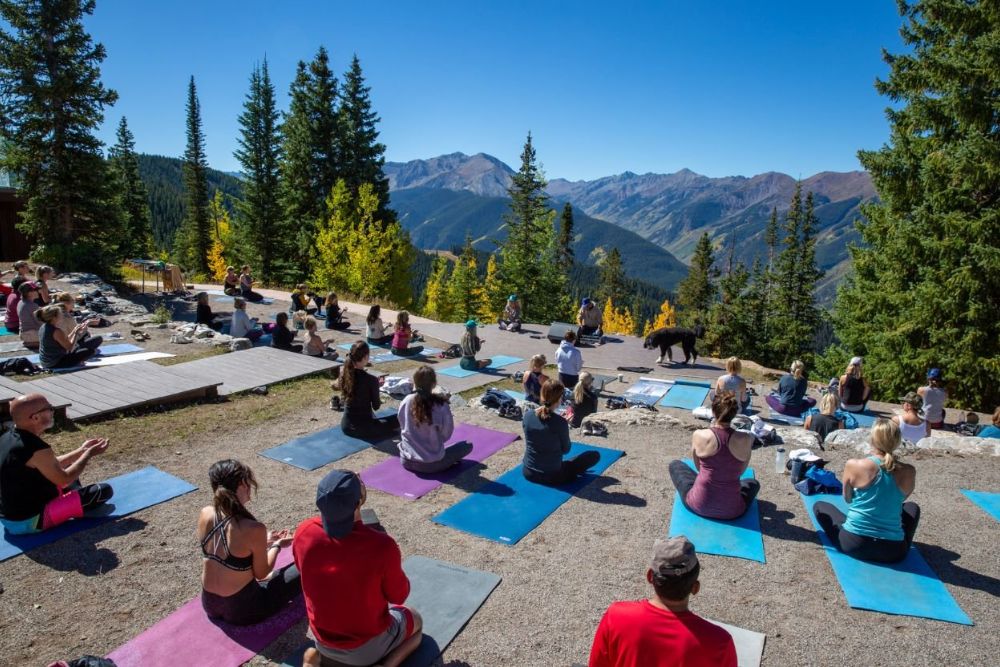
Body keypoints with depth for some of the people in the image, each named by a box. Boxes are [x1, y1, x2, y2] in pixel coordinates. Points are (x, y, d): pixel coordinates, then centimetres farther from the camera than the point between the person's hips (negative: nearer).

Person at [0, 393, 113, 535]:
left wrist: (81, 450, 11)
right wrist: (89, 454, -2)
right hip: (30, 521, -10)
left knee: (70, 470, 27)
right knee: (104, 490, -8)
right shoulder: (37, 449, -30)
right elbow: (64, 480, -14)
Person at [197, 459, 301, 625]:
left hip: (209, 603, 6)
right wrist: (277, 545, 5)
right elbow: (261, 573, -13)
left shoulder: (205, 514, -11)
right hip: (242, 611, -6)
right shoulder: (254, 529, -29)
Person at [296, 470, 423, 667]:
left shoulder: (303, 533, -21)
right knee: (415, 621, 27)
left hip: (322, 640, 4)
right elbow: (398, 595, -13)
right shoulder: (382, 545, -32)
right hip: (367, 647, -4)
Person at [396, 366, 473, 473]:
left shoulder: (405, 402, -8)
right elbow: (446, 434, -6)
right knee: (467, 445, 15)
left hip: (407, 461, 4)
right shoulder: (441, 404, -17)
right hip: (432, 464, -4)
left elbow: (403, 429, 4)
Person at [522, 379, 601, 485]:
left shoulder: (527, 415, -7)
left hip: (528, 473, 5)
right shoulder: (560, 422, -21)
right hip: (552, 476, -5)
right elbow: (565, 450, -5)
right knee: (595, 455, 9)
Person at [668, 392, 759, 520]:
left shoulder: (699, 435, -11)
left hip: (700, 505, -2)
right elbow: (740, 472, 6)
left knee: (675, 464, 27)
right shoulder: (745, 439, -10)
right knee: (754, 483, 37)